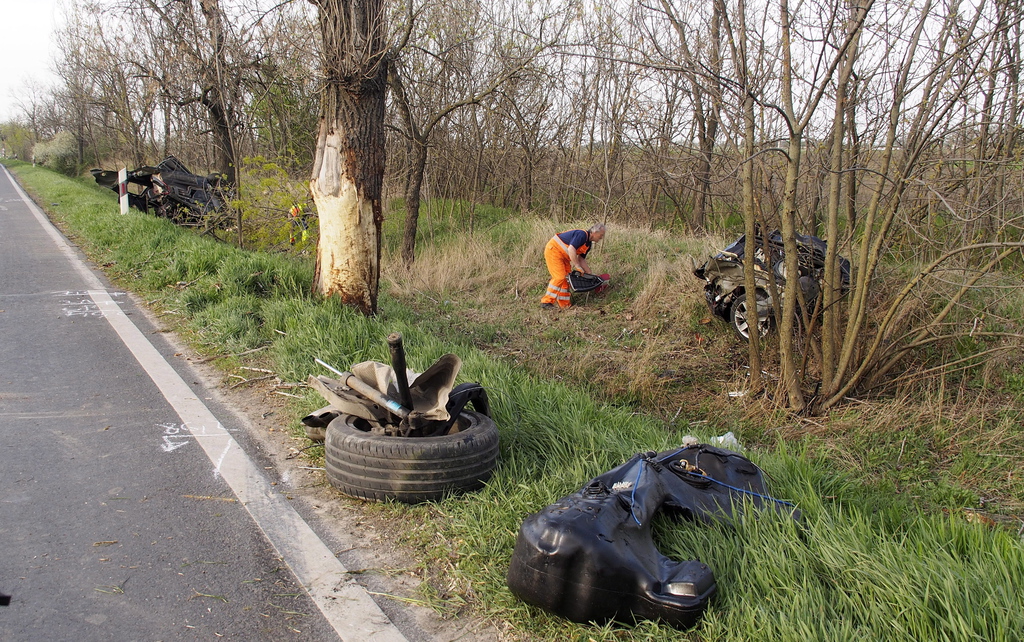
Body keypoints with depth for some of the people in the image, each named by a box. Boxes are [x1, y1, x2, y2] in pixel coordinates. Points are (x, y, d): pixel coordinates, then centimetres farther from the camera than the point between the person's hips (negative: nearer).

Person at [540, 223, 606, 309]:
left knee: (567, 276, 7)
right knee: (559, 277, -15)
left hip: (563, 255, 10)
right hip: (553, 249, -10)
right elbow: (571, 249, -31)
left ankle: (564, 304, 11)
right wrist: (577, 266, -25)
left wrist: (589, 273, 15)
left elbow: (581, 259, 16)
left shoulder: (588, 244, 9)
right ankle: (546, 302, -10)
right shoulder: (582, 235, -22)